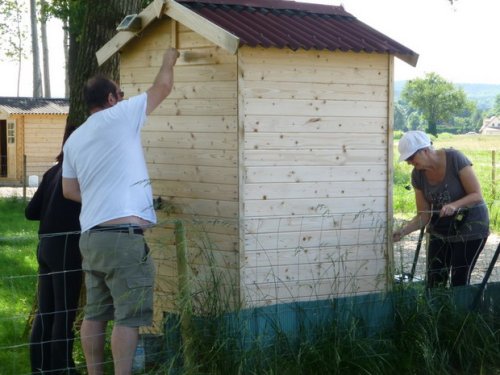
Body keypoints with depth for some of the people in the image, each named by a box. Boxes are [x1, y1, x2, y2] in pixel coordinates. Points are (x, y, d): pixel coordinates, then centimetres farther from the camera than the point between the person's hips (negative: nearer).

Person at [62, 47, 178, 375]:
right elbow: (162, 87, 6)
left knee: (96, 314, 12)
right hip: (124, 234, -8)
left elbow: (69, 190, 20)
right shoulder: (119, 116, -3)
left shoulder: (74, 139, 17)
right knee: (129, 316, -7)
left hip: (91, 235, 8)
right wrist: (169, 59, 24)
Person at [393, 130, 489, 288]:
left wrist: (454, 205, -38)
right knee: (434, 282, 0)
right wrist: (403, 231, -23)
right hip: (441, 230, 5)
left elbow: (477, 195, -20)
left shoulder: (454, 159, -22)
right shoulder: (418, 175, -8)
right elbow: (423, 216, -5)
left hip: (470, 226, -5)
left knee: (459, 281, -9)